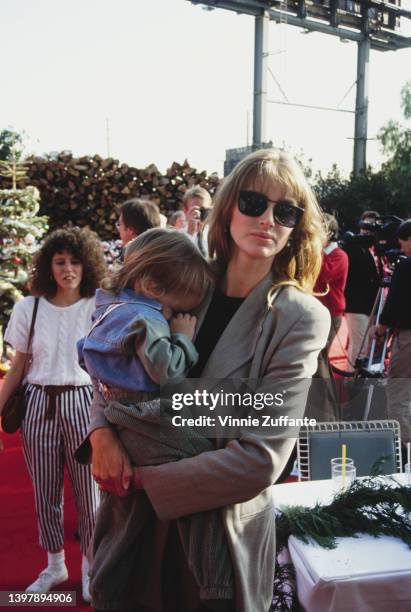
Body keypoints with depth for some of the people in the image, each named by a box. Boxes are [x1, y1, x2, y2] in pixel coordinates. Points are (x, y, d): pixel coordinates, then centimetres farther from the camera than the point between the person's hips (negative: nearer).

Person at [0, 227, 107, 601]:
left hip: (83, 402, -2)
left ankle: (90, 567, 26)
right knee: (45, 492, 12)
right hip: (39, 404, 2)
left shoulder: (100, 307, -4)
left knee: (89, 490, 5)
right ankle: (55, 565, 33)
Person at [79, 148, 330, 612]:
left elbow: (261, 458, -21)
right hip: (145, 521, 4)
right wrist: (101, 431, -13)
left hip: (227, 529, -3)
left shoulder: (300, 318, -16)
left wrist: (143, 479, -18)